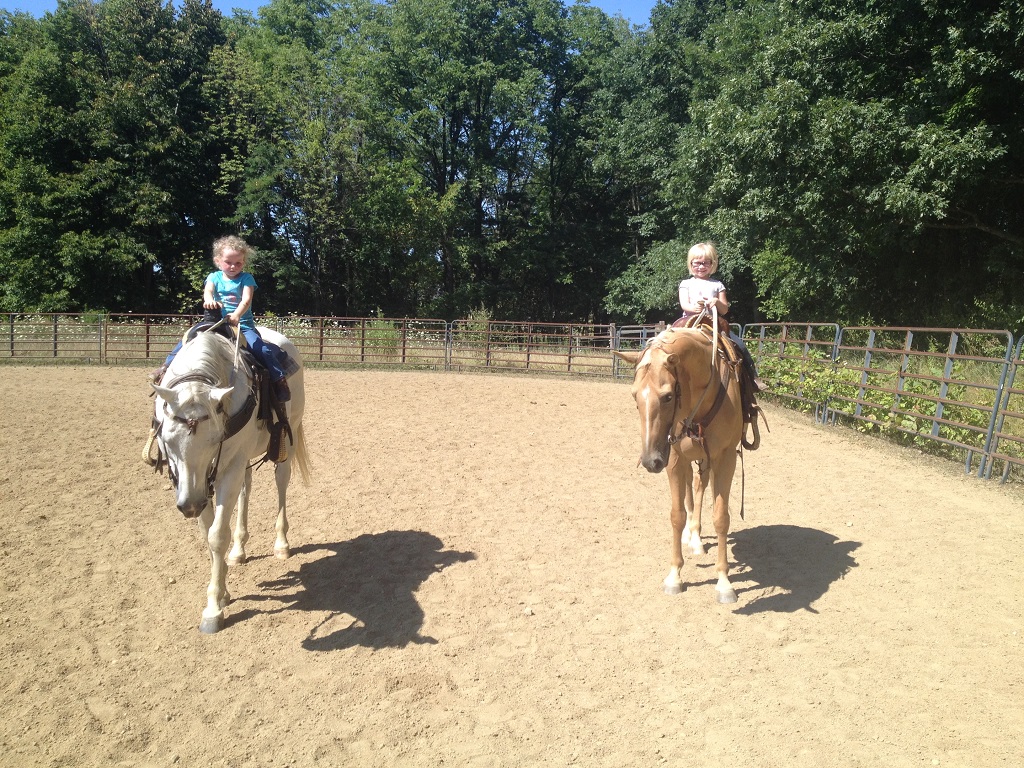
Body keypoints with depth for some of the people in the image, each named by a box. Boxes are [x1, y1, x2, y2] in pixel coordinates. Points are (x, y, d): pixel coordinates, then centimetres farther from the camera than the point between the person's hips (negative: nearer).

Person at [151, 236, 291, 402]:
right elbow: (207, 291, -12)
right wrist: (209, 300, -39)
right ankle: (168, 365, 7)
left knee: (261, 348, -25)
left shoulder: (246, 279, 1)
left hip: (243, 324, -3)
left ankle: (280, 378, -16)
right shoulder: (214, 277, 8)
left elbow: (247, 300, -15)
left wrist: (236, 315, -36)